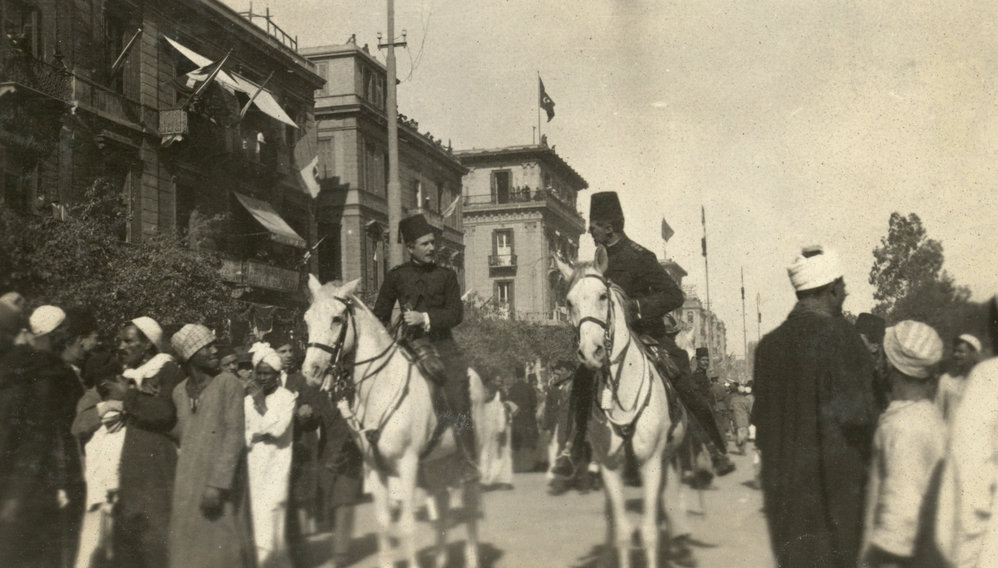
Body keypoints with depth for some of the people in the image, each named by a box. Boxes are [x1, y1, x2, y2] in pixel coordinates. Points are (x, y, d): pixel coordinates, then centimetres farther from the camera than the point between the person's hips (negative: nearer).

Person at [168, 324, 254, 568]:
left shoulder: (228, 383, -6)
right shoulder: (180, 392, 10)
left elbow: (235, 436, -12)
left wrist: (218, 484, -18)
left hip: (221, 485, -5)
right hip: (187, 486, 5)